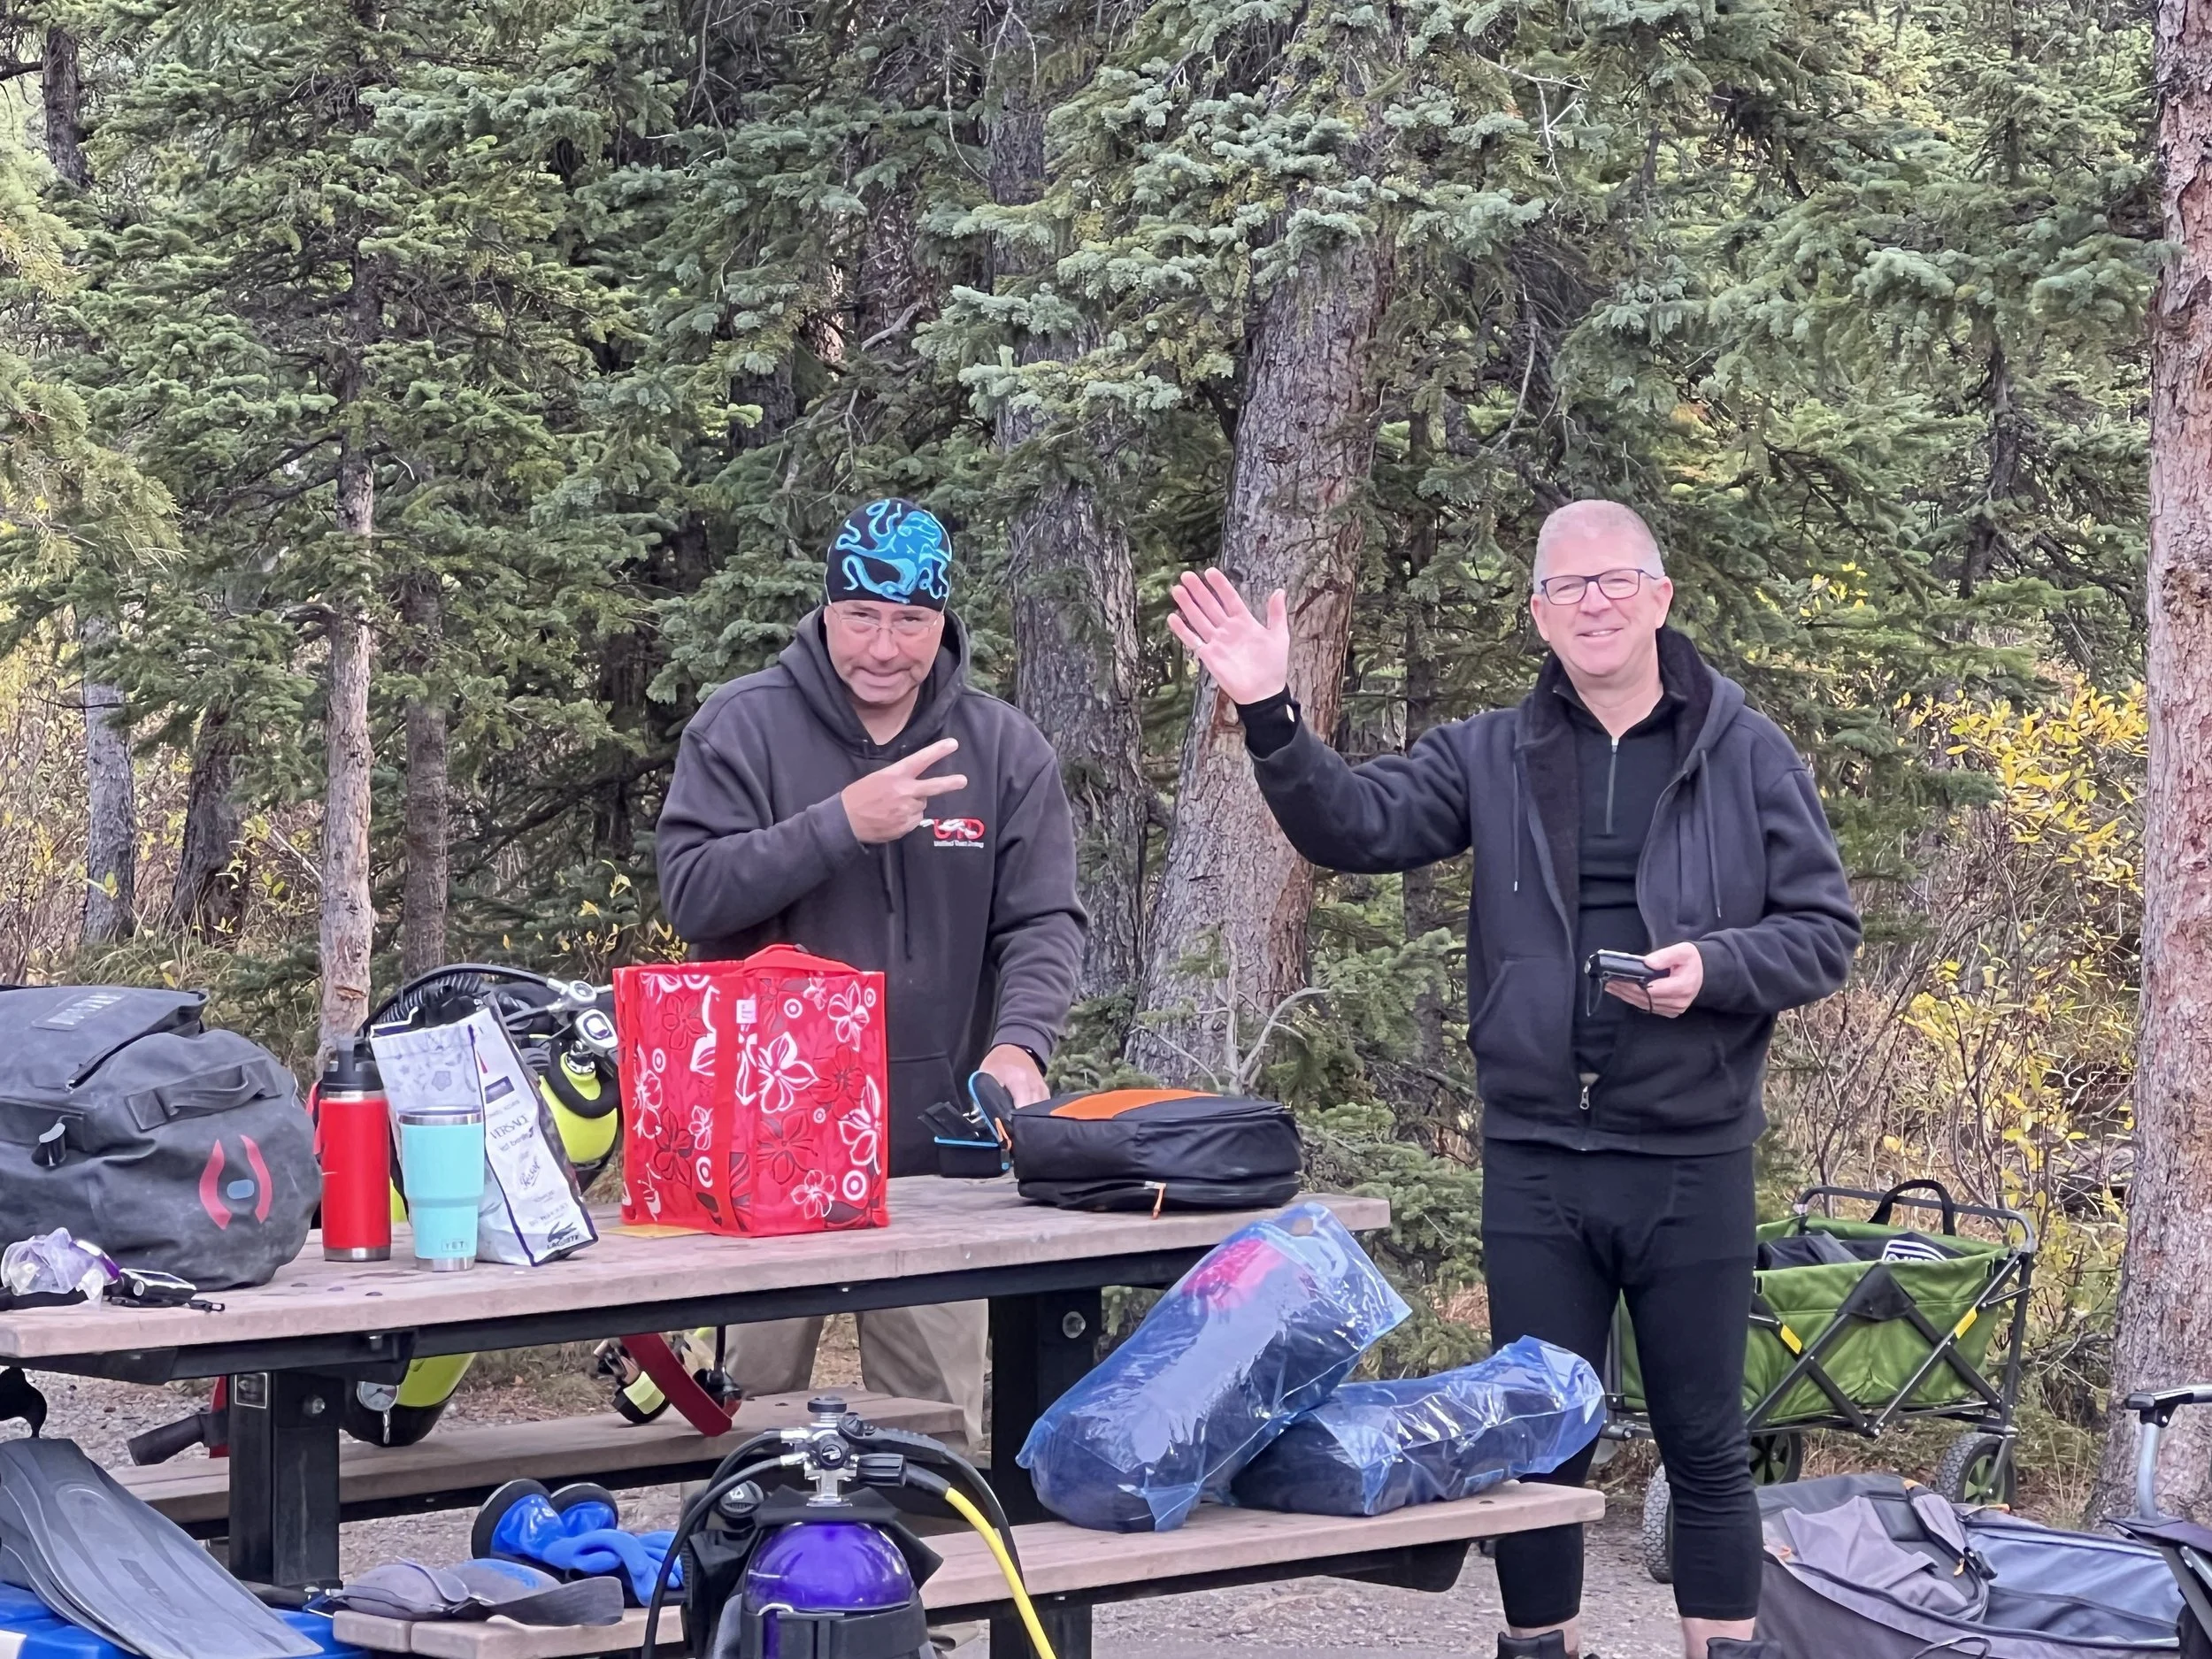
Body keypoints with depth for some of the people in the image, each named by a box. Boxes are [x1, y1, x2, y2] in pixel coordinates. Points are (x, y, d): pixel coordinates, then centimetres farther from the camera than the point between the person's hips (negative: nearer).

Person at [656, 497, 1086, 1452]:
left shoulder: (1003, 750, 5)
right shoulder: (743, 728, -2)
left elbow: (1043, 922, 1)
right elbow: (692, 892, -12)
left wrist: (1018, 1045, -19)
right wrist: (841, 824, -21)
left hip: (936, 1148, 2)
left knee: (938, 1429, 6)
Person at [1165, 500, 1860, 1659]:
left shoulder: (1746, 754, 1)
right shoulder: (1493, 757, 6)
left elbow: (1825, 932, 1)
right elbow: (1353, 824, -7)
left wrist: (1714, 967, -17)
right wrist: (1269, 717, -23)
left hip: (1691, 1160, -2)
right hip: (1534, 1160, 2)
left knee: (1704, 1443, 7)